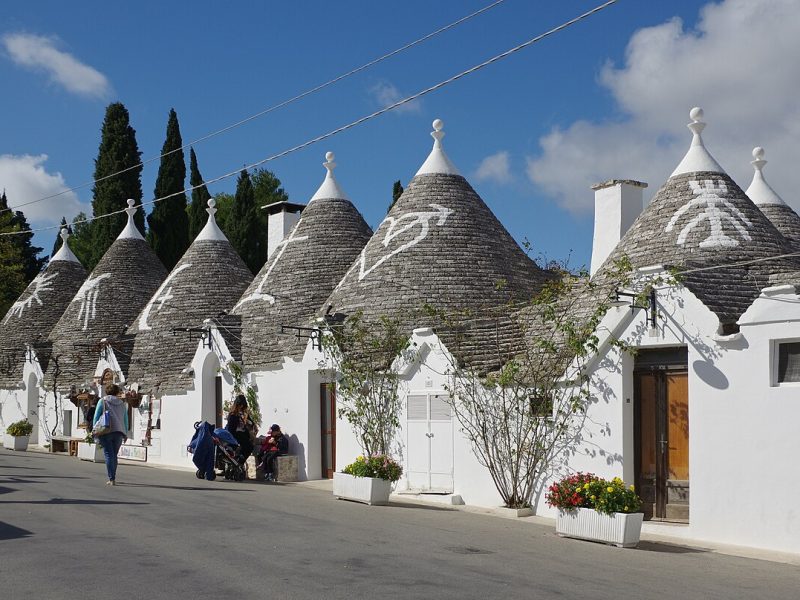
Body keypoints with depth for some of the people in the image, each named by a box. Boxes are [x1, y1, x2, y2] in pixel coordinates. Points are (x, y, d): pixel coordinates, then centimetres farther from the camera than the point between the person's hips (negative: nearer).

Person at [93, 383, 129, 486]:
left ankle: (112, 479, -9)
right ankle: (113, 478, 17)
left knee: (109, 455, -3)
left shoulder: (102, 401, 5)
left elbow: (96, 417, 1)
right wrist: (125, 434, 21)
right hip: (119, 432, 3)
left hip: (106, 432, -3)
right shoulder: (122, 403, 14)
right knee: (114, 455, 13)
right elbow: (125, 419, 16)